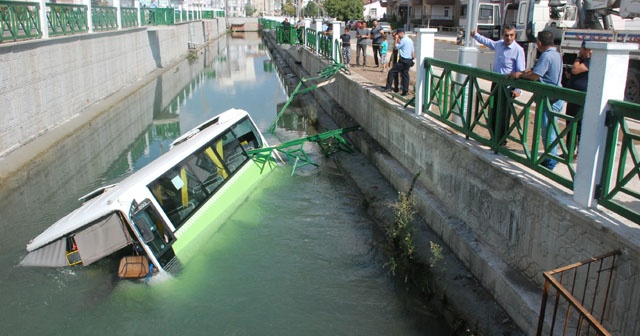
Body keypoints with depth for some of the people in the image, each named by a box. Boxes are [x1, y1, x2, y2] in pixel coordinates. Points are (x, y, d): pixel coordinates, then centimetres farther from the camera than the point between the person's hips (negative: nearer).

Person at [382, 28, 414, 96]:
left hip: (403, 60, -9)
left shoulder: (403, 40, -13)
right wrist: (411, 59, 23)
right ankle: (405, 91, 10)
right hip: (409, 61, 9)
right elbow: (412, 51, 17)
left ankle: (388, 87, -5)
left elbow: (396, 47, -6)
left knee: (391, 72, -4)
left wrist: (396, 39, 2)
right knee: (405, 75, 10)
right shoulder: (410, 40, 15)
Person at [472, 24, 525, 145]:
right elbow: (487, 42, 30)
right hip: (496, 83, 7)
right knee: (492, 112, 13)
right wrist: (476, 35, 38)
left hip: (508, 86, -7)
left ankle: (501, 140, 9)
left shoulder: (518, 50, -14)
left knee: (503, 114, -3)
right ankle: (494, 137, 26)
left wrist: (518, 89, -23)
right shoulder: (498, 44, 6)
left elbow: (521, 71, -17)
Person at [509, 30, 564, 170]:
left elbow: (534, 76, -22)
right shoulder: (556, 54, 15)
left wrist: (519, 75, -4)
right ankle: (551, 158, 27)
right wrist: (518, 73, 7)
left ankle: (549, 163, 5)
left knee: (548, 132, -2)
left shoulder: (546, 56, -18)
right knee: (550, 130, 17)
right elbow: (535, 70, 15)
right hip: (555, 98, 10)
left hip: (550, 100, -10)